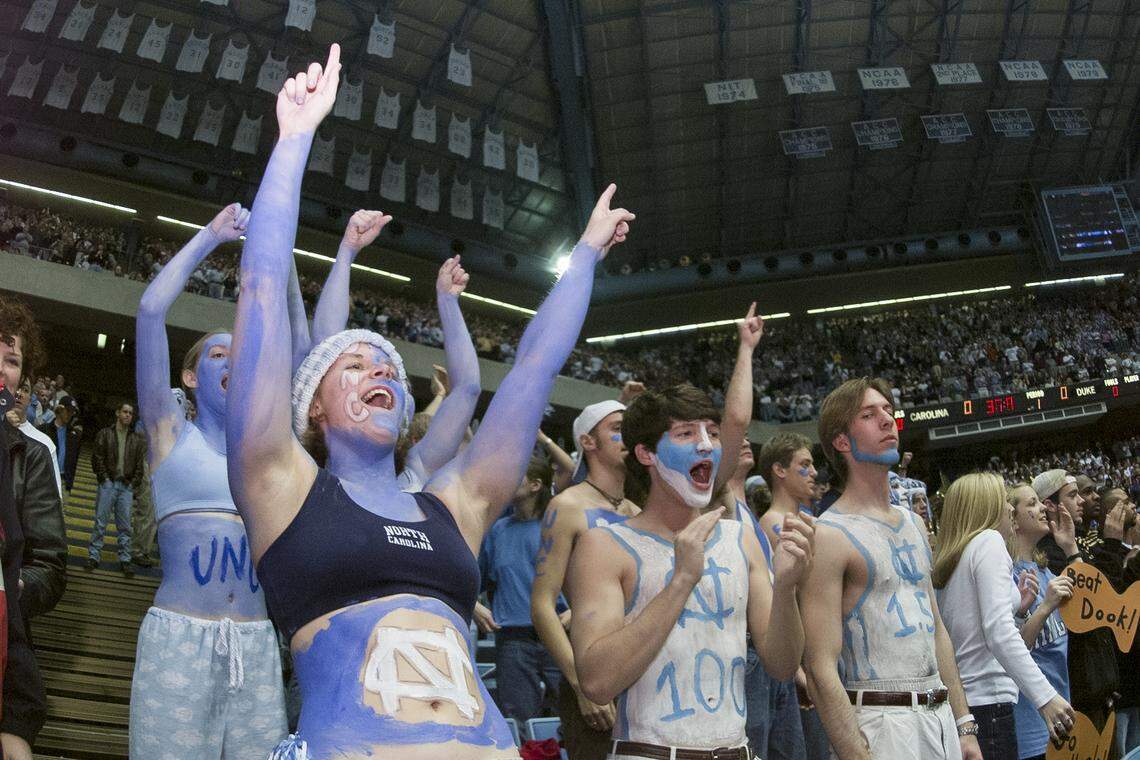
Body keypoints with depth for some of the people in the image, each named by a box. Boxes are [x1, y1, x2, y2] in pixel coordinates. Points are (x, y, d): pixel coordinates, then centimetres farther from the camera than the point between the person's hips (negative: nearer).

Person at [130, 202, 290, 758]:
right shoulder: (171, 434, 8)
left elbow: (296, 340, 13)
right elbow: (151, 310, 0)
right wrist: (211, 237, 6)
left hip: (256, 649, 3)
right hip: (177, 642, -3)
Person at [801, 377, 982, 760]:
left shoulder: (914, 524, 13)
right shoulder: (829, 535, -13)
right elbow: (821, 670, -17)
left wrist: (964, 725, 13)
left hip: (942, 716, 7)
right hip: (882, 723, -7)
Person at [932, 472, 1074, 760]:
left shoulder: (950, 557, 18)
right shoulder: (989, 540, -6)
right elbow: (998, 633, -18)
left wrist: (1016, 607, 18)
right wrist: (1045, 696, -22)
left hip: (956, 701, 9)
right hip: (987, 701, -9)